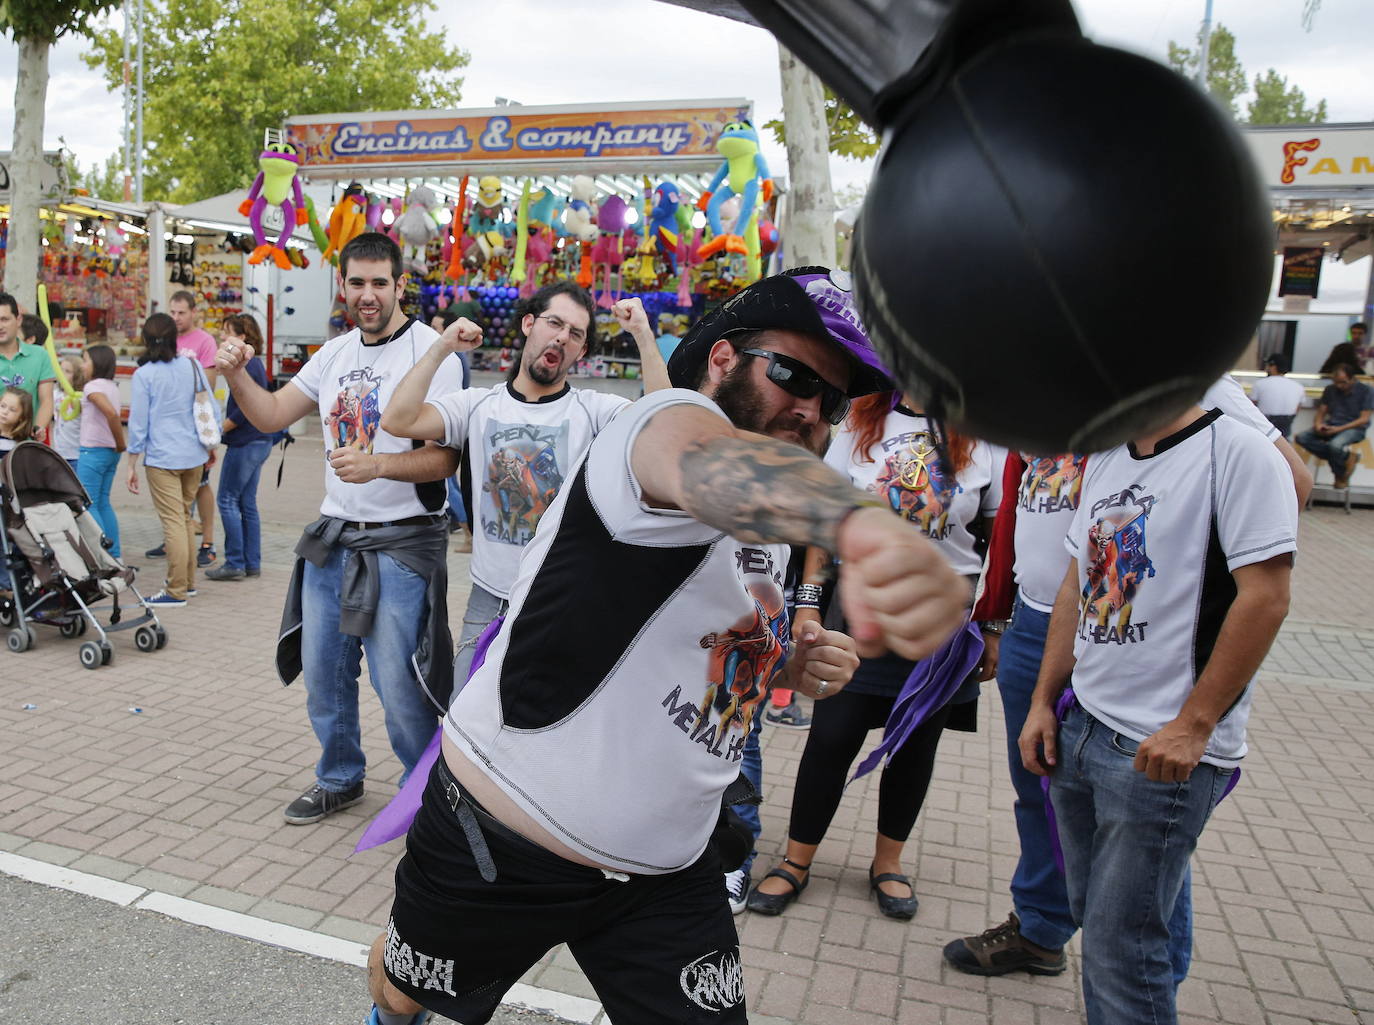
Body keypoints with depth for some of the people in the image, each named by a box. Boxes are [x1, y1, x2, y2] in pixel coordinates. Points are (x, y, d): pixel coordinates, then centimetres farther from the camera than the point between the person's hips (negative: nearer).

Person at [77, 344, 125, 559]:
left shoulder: (93, 386, -13)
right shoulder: (112, 386, 13)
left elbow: (112, 413, -26)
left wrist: (121, 443, -19)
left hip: (93, 451, -8)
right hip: (111, 452, 8)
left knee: (88, 505, -2)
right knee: (103, 503, 13)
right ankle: (114, 554, 13)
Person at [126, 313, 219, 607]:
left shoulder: (144, 375, -8)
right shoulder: (193, 366, 3)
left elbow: (138, 423, -7)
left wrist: (132, 464, 1)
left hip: (162, 457, -5)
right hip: (194, 454, 5)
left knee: (173, 522, -3)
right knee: (184, 518, 18)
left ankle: (176, 591, 2)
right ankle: (188, 581, 25)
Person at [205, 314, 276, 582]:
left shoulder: (247, 365, -15)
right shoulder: (254, 362, 14)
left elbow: (244, 409, -21)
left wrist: (220, 430, -11)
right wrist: (223, 427, 15)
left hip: (246, 442, -10)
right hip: (259, 441, 10)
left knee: (227, 500, -2)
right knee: (247, 502, 12)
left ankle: (235, 563, 3)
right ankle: (252, 563, 16)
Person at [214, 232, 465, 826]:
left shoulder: (430, 351, -11)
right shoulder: (336, 353, 12)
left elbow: (445, 459, -18)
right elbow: (271, 417, 15)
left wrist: (377, 465, -33)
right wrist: (235, 375, -3)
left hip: (400, 540, -7)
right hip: (333, 534, 7)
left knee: (398, 685, -4)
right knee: (322, 671, 15)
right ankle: (340, 780, 37)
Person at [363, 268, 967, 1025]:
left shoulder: (765, 533, 5)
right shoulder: (671, 417, -21)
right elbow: (714, 461, -46)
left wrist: (792, 667, -2)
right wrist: (861, 523, -68)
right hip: (499, 850, -6)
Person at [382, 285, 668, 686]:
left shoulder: (594, 410, -5)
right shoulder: (478, 405, 2)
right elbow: (398, 421, -9)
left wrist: (644, 336, -24)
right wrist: (442, 348, -10)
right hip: (489, 603, 2)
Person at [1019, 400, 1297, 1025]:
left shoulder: (1236, 451, -11)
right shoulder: (1105, 460, 12)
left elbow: (1265, 598, -17)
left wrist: (1193, 725, -17)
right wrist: (1043, 703, 12)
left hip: (1166, 750, -7)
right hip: (1079, 727, 7)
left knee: (1119, 945, 3)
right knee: (1094, 917, 19)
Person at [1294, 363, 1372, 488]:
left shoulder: (1365, 391, -3)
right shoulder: (1330, 390, 10)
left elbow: (1364, 419, -8)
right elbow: (1320, 413, 12)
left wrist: (1339, 429, -20)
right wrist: (1318, 424, -14)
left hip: (1354, 428, -5)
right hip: (1331, 426, 6)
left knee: (1335, 444, -38)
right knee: (1302, 438, -21)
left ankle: (1341, 475, -7)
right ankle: (1346, 457, -15)